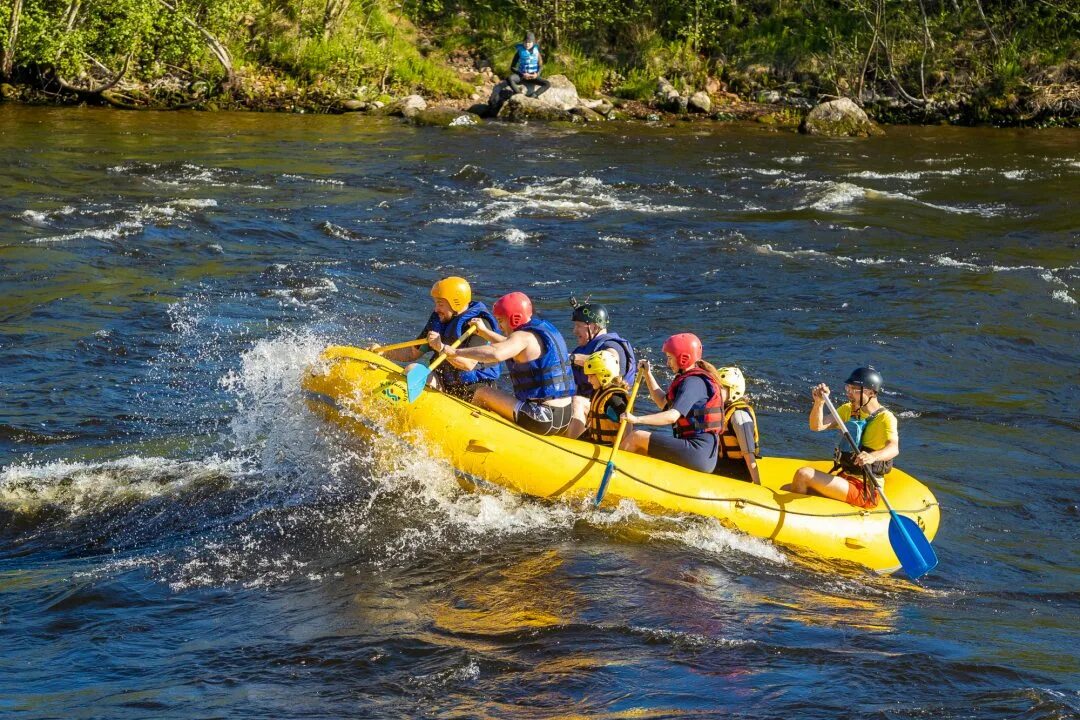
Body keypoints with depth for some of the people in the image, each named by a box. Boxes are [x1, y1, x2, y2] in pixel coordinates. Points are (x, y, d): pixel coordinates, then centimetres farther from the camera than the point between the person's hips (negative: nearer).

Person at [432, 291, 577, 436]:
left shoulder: (523, 336, -14)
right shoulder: (544, 328, 15)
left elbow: (496, 354, -34)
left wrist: (455, 352, -29)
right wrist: (484, 332, 31)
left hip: (543, 421, -10)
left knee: (482, 394, -1)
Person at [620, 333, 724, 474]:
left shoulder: (693, 382, -13)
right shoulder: (689, 378, 19)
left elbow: (672, 416, -25)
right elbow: (663, 403, 30)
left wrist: (637, 419, -29)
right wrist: (648, 374, 27)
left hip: (699, 454, -11)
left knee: (636, 437, -8)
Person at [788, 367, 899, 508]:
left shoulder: (885, 418, -12)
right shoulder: (848, 410, 11)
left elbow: (894, 448, -30)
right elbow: (817, 426, 4)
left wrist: (872, 456, -51)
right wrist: (819, 402, -15)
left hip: (865, 490, -8)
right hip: (845, 478, 8)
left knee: (804, 474, -20)